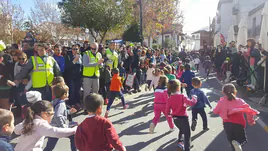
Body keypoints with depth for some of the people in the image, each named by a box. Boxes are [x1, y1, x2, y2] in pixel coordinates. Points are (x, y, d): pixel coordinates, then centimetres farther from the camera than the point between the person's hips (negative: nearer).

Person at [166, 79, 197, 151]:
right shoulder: (182, 96, -17)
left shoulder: (169, 99, -4)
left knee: (181, 130, 33)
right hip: (183, 118, -6)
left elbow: (167, 111, -3)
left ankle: (180, 142, 43)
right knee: (187, 134, 4)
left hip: (175, 119, 6)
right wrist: (194, 98, -4)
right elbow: (191, 103, -23)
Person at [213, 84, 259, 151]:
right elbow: (248, 110, -10)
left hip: (227, 124, 1)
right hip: (239, 124, -1)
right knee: (243, 139, 18)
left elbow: (215, 111, 6)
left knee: (231, 141, 21)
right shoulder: (239, 101, -2)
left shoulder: (222, 101, -2)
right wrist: (251, 121, 3)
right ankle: (238, 143, -16)